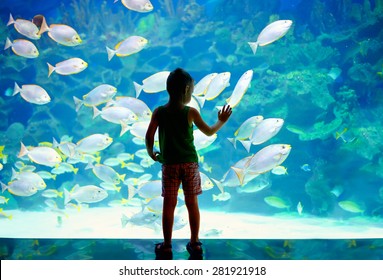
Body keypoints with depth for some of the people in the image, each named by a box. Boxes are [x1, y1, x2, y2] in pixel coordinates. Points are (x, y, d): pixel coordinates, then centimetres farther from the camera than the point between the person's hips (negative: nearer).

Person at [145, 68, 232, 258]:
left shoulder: (159, 112, -6)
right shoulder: (191, 112, -8)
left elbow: (149, 136, -9)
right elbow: (209, 132, 1)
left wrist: (151, 153, 8)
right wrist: (221, 121, 19)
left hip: (169, 164, 0)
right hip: (190, 163, 0)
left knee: (169, 204, 6)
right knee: (192, 203, 10)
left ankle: (167, 245, 12)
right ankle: (195, 243, 17)